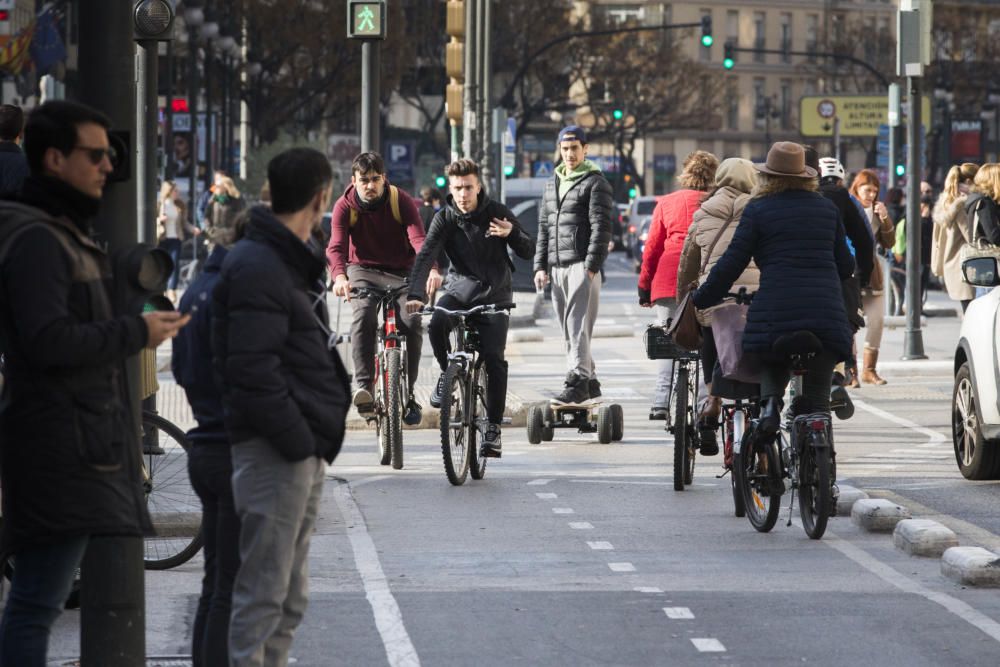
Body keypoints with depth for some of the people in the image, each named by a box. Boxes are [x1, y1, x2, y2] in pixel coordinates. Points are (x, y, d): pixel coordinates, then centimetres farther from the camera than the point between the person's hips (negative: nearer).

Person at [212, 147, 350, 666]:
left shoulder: (294, 262, 17)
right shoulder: (258, 267, -15)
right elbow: (253, 370, -22)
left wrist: (317, 440, 10)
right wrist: (299, 443, -20)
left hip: (304, 448, 10)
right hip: (275, 450, -10)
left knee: (290, 596, 15)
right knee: (264, 591, -8)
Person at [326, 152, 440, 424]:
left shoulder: (401, 201, -13)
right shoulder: (345, 206, -12)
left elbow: (419, 238, -26)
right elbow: (336, 245, -26)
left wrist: (431, 270, -46)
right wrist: (339, 276, -48)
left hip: (400, 272, 0)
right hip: (363, 270, 0)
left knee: (411, 323, -21)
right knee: (363, 316, -30)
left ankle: (407, 393, -6)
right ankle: (363, 386, -33)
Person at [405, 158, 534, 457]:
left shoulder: (497, 213, -4)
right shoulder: (445, 218, -4)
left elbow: (528, 252, -1)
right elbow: (426, 256, -16)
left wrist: (512, 233, -24)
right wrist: (416, 294, -32)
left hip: (494, 296, -1)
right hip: (459, 290, 1)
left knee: (494, 359, -14)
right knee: (436, 324, -30)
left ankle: (493, 426, -3)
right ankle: (447, 373, -2)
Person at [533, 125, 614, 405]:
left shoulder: (595, 183, -2)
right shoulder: (552, 185, 20)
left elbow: (601, 228, -9)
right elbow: (544, 228, 22)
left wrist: (591, 266, -17)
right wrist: (541, 265, 13)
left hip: (582, 265, -7)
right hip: (557, 267, 7)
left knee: (578, 325, -15)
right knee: (568, 328, 7)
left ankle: (578, 380, -20)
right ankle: (589, 380, 13)